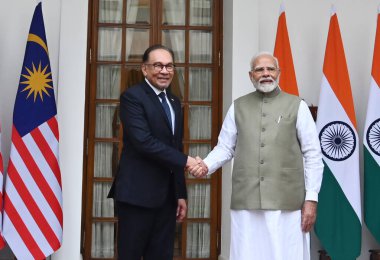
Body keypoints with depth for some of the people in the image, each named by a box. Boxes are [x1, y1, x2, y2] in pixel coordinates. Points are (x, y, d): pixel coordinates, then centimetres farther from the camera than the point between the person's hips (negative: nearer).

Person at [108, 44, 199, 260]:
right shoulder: (132, 96, -7)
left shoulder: (174, 102, 16)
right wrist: (186, 160, -16)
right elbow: (143, 141, -20)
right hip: (138, 194, -7)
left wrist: (181, 194, 14)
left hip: (167, 195, 7)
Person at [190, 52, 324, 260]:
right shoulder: (238, 107, 11)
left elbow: (312, 155, 2)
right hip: (246, 202, 2)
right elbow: (225, 148, 12)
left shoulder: (297, 106, 4)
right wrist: (206, 165, -8)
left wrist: (311, 198, -3)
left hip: (287, 202, -2)